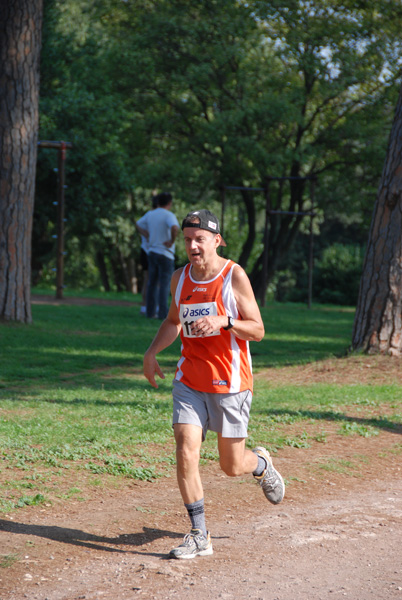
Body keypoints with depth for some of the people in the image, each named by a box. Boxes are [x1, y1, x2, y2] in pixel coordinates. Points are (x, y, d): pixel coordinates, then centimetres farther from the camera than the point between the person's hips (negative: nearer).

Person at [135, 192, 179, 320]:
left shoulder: (150, 214, 7)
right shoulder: (169, 215, -13)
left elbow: (138, 225, 23)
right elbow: (175, 228, -33)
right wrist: (172, 241, -17)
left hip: (152, 253, 6)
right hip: (165, 254, -6)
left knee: (152, 284, 10)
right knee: (164, 284, -4)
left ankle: (150, 312, 10)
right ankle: (163, 313, -7)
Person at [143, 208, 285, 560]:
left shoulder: (234, 276, -9)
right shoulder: (180, 278, 5)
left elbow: (257, 331, -9)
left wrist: (223, 321, -25)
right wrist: (152, 353, 8)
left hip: (230, 385, -4)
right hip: (189, 382, 4)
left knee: (232, 466, 5)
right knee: (186, 451, -13)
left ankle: (262, 465, 43)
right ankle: (199, 537, -4)